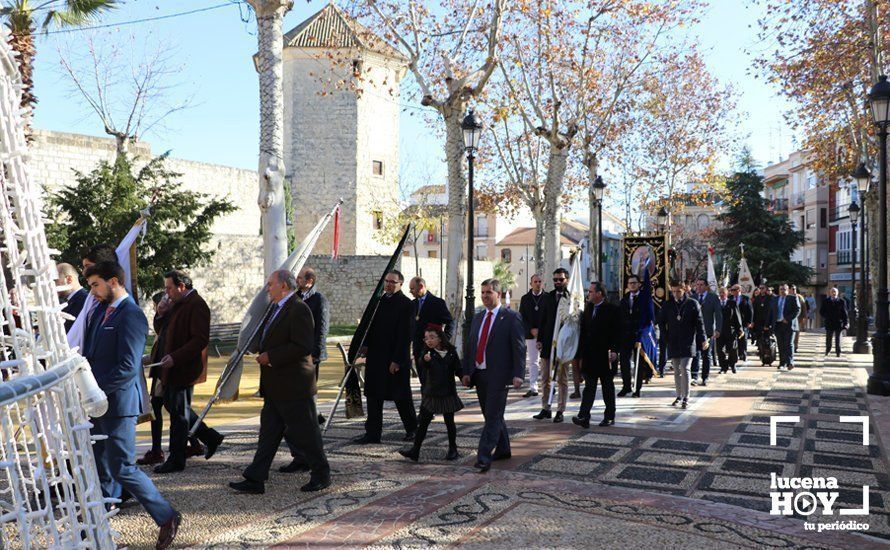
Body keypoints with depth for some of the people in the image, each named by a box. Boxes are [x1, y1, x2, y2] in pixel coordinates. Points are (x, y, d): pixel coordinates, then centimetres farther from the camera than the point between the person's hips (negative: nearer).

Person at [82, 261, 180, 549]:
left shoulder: (131, 316, -15)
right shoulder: (100, 310, 13)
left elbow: (128, 367, -21)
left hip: (117, 403, -8)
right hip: (98, 403, 8)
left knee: (122, 468, -4)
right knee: (101, 470, 15)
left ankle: (167, 517, 8)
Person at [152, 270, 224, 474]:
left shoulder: (196, 305, -16)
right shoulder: (176, 304, 15)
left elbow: (201, 340, -22)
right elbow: (161, 331, 21)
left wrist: (175, 357, -27)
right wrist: (161, 314, 1)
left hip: (183, 369, -10)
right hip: (170, 368, 10)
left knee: (179, 413, 0)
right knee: (172, 406, 18)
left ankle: (176, 461, 12)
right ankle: (211, 437, 29)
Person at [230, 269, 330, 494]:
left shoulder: (299, 309, -17)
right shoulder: (277, 309, 16)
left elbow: (303, 347, -24)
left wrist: (270, 356, -19)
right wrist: (261, 350, 9)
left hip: (294, 385, -10)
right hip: (275, 387, 10)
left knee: (304, 432, 2)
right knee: (268, 432, 10)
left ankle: (321, 475, 18)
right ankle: (255, 479, 14)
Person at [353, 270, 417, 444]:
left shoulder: (405, 304, -10)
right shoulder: (379, 300, 11)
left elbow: (405, 335, -14)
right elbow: (370, 324, 17)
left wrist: (397, 360, -17)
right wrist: (365, 344, 4)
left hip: (396, 358, -6)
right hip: (375, 356, 7)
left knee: (401, 396, 6)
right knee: (373, 395, 7)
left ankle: (412, 429, 24)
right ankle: (372, 433, 14)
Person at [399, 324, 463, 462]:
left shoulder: (451, 352, -2)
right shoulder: (427, 353, -5)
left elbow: (458, 370, 6)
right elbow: (420, 369, -23)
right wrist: (424, 361, -45)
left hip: (448, 393, 0)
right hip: (431, 394, 0)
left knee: (449, 422, 11)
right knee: (423, 422, 0)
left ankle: (453, 449, 24)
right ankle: (415, 450, 4)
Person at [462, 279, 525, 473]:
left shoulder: (511, 317, -4)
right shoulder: (477, 318, 15)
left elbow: (519, 347, -9)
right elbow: (471, 346, 16)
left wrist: (518, 374, -16)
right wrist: (467, 371, 9)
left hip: (498, 375, -7)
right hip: (479, 374, 7)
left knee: (493, 416, -8)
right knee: (491, 415, 15)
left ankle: (484, 457, -9)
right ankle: (503, 450, 29)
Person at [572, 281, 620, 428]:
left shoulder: (612, 310, -7)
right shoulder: (588, 309, 9)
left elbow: (617, 333, -9)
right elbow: (583, 332, 11)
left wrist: (614, 351, -20)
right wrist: (580, 355, 9)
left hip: (605, 356, -4)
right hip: (589, 356, 4)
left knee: (608, 387, 8)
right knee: (589, 387, 1)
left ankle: (609, 417, 20)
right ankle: (583, 417, -6)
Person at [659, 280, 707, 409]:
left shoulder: (692, 304, 0)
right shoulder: (667, 305, 6)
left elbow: (699, 323, 0)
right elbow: (662, 322, 10)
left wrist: (703, 339, -6)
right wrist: (664, 339, 3)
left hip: (688, 342, -3)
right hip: (673, 343, 3)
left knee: (685, 369, -12)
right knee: (677, 371, 10)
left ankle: (686, 398, -5)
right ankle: (679, 396, 22)